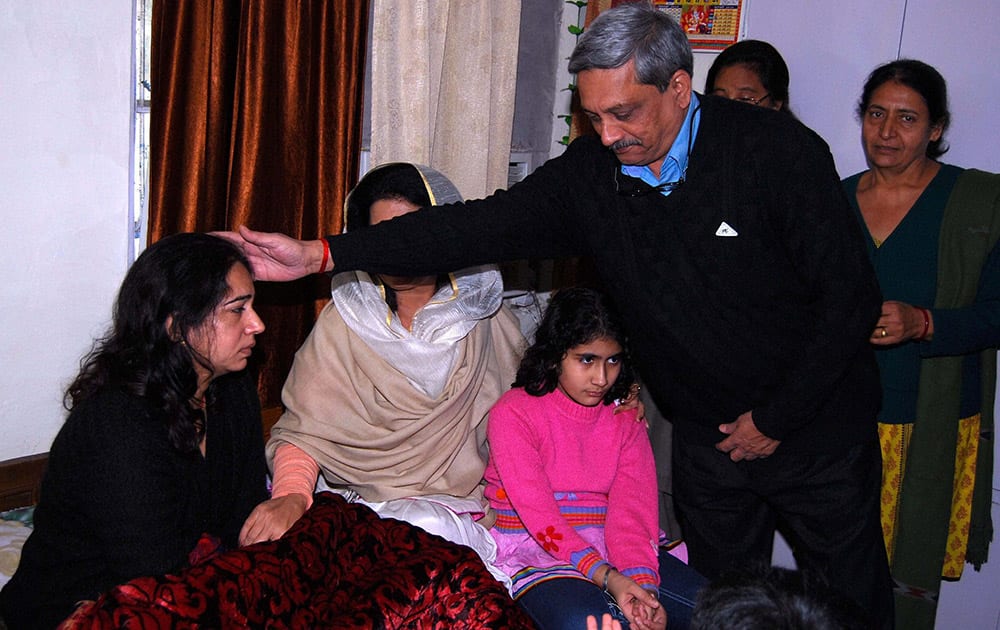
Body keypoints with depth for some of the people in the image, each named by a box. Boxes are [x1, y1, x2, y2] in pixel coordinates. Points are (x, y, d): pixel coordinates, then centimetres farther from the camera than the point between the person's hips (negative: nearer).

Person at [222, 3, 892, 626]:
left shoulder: (777, 149, -20)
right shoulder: (590, 173, -10)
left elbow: (850, 295, -16)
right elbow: (482, 225, -15)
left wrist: (774, 420, -14)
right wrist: (319, 254, -22)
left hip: (817, 425, -2)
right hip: (708, 440, 3)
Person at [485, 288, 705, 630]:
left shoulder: (625, 416, 9)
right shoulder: (514, 413, -8)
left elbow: (633, 505, -4)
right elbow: (538, 512, -17)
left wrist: (643, 584, -23)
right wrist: (607, 577, -29)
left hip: (608, 545, 5)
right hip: (536, 549, -5)